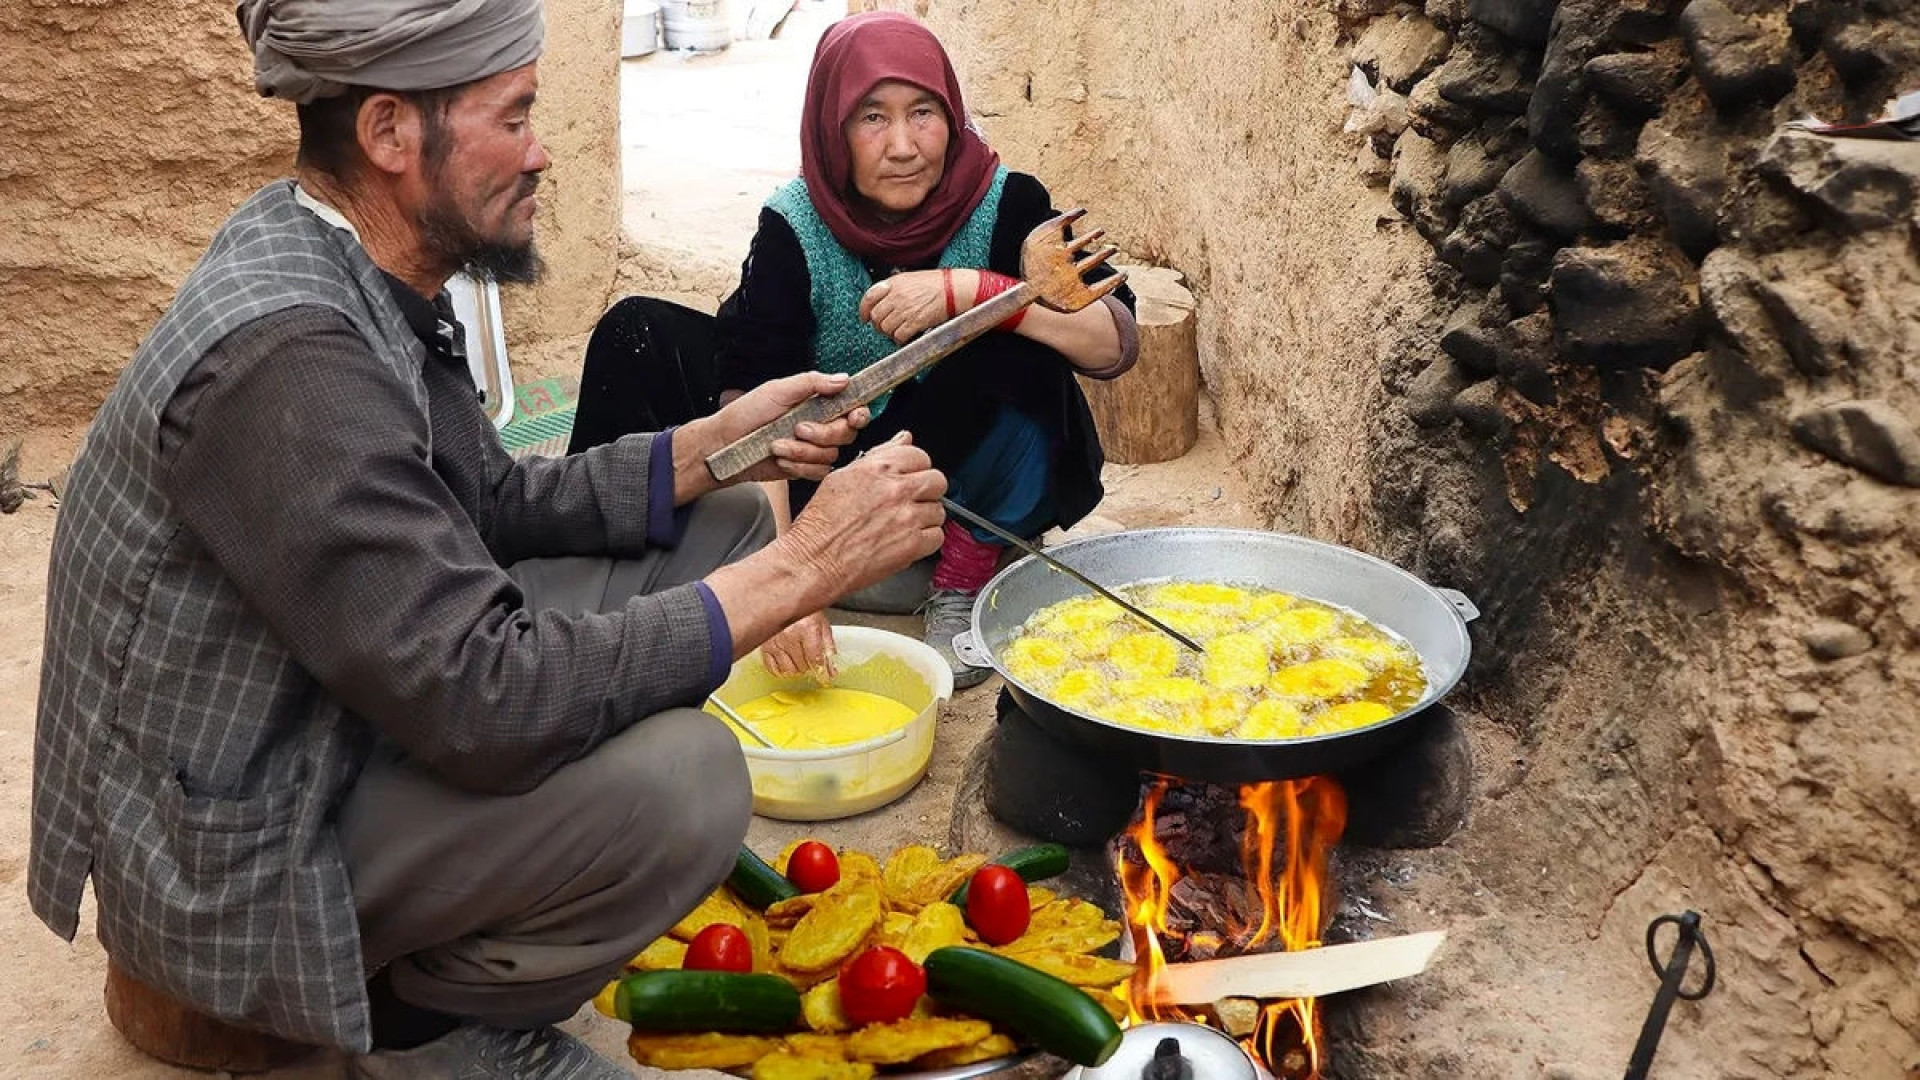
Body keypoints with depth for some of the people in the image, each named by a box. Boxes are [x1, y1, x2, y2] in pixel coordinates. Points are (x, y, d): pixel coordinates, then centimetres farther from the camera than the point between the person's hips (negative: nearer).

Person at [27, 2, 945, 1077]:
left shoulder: (345, 264, -1)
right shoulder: (283, 353, -31)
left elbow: (498, 505, 9)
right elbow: (484, 705, -33)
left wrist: (715, 446, -4)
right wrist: (802, 568, -28)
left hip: (360, 702, 9)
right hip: (234, 847, -9)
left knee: (722, 523, 6)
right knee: (682, 778, -33)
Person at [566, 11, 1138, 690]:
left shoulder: (1004, 204, -15)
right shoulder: (794, 228, -15)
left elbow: (1117, 344, -24)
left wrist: (967, 290, -37)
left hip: (965, 480, 0)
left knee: (1015, 329, -29)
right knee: (638, 335, -13)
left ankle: (965, 578, -15)